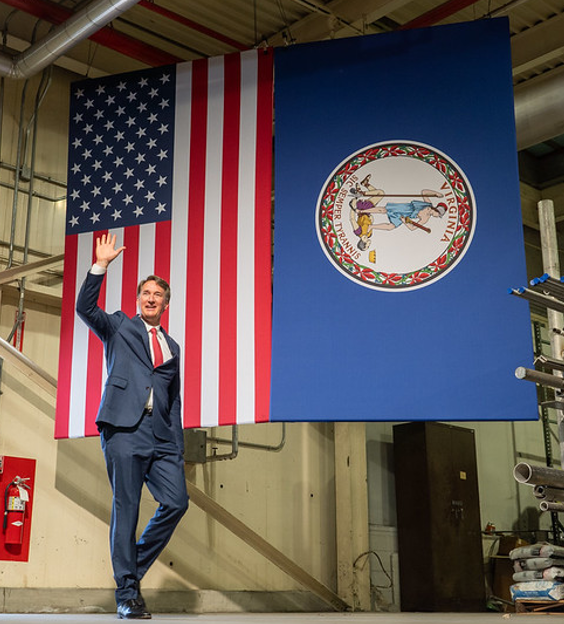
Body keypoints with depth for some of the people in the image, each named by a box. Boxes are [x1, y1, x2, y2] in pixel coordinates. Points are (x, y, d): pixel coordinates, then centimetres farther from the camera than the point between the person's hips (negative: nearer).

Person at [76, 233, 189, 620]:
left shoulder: (172, 347, 23)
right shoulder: (119, 326, 13)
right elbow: (85, 307, -5)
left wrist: (178, 447, 15)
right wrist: (102, 265, -13)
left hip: (161, 437, 4)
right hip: (125, 429, -4)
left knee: (177, 502, -8)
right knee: (126, 508, -4)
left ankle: (134, 567, 13)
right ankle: (127, 594, 4)